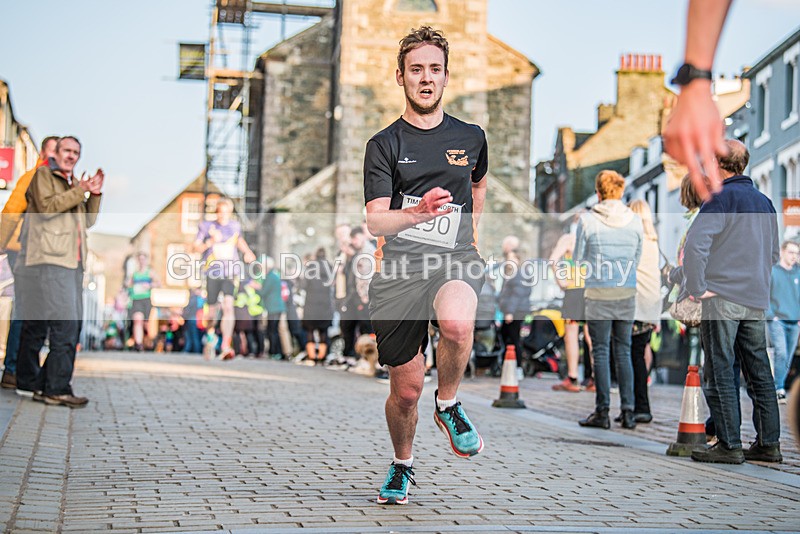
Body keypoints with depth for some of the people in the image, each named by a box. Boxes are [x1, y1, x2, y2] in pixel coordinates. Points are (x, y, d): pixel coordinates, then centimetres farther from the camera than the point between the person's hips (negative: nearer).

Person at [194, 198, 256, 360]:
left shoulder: (235, 226, 9)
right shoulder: (206, 226, 3)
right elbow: (196, 247, 3)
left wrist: (248, 252, 12)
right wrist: (210, 242, -14)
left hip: (230, 273, 0)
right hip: (212, 273, 0)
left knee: (228, 305, -20)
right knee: (212, 310, 4)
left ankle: (226, 347, -26)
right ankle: (210, 334, 39)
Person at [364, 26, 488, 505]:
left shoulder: (471, 137, 12)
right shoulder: (384, 144, 3)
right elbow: (375, 221, -10)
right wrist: (418, 213, -29)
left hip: (456, 260, 0)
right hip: (399, 267, 0)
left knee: (457, 324, -36)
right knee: (406, 389, 2)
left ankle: (448, 405, -5)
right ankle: (402, 465, 32)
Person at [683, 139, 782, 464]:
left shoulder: (720, 198, -9)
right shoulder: (764, 202, 15)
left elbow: (694, 244, -21)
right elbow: (773, 254, 24)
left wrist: (697, 288, -14)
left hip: (723, 299, -7)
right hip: (757, 300, 7)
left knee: (719, 373, -3)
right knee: (759, 373, 10)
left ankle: (730, 446, -2)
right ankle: (769, 443, 13)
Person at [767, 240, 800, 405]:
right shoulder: (771, 271, -2)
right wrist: (770, 315, -12)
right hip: (776, 320, -5)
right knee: (781, 353, -20)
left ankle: (778, 388, 17)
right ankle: (779, 388, -15)